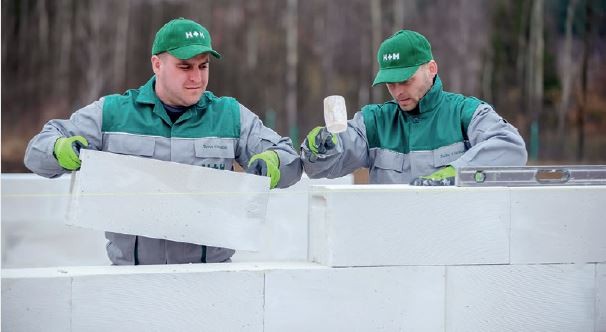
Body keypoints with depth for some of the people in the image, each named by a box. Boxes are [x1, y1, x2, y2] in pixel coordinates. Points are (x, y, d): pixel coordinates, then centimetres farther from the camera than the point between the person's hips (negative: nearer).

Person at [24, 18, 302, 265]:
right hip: (131, 267, 0)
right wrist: (62, 149, -12)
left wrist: (272, 163, -8)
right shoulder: (112, 113, 10)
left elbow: (290, 161, 16)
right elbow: (38, 150, 12)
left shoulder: (231, 115, 14)